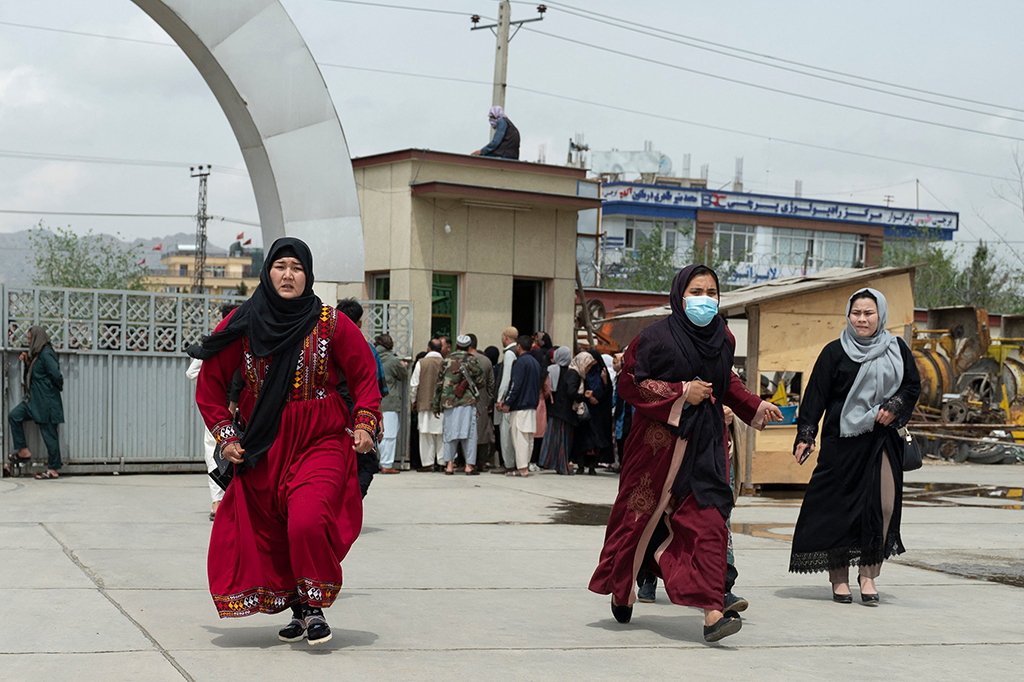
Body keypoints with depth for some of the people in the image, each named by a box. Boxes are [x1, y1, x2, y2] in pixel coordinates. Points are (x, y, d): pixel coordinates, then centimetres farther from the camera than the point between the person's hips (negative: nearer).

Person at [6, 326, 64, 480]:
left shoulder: (46, 354, -17)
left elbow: (56, 375, -23)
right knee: (13, 416, 1)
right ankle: (23, 451, 8)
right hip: (34, 398, 10)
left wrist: (58, 387, -5)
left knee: (49, 434, -3)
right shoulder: (37, 354, 13)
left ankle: (53, 470, 4)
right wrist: (27, 361, 6)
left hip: (46, 400, -10)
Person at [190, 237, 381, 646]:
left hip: (320, 443, -2)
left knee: (308, 523, -20)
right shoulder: (243, 325, 0)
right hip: (263, 446, 3)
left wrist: (365, 425, -3)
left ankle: (315, 606, 0)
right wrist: (225, 436, 4)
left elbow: (365, 375, 7)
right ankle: (297, 611, 23)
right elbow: (210, 382, 10)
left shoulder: (330, 323, -3)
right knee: (269, 532, 5)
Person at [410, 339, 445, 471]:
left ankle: (428, 463, 3)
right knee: (441, 435, 8)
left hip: (425, 403, -1)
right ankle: (441, 462, 8)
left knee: (426, 435, 3)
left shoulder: (421, 363, -5)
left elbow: (414, 384, -2)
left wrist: (414, 401, 12)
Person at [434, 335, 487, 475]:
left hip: (449, 402, 3)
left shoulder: (446, 361, 8)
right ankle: (469, 465, -1)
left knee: (450, 433, 7)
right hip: (467, 402, -3)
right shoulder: (471, 361, 0)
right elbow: (481, 381, 1)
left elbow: (439, 385, 10)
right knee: (469, 433, 1)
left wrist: (436, 406, 16)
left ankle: (449, 464, 3)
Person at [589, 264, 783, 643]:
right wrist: (681, 393, -17)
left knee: (709, 520, -8)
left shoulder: (722, 338, 6)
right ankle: (621, 589, 34)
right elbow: (629, 382, -13)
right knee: (642, 514, 8)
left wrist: (756, 407, 12)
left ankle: (711, 611, -13)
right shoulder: (658, 337, -11)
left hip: (705, 442, 4)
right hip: (659, 439, -4)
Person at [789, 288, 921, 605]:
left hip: (883, 439, 2)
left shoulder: (897, 350, 9)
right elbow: (816, 395, 0)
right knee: (840, 506, -1)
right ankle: (840, 577, 9)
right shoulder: (834, 352, 2)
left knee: (883, 504, -8)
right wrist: (806, 435, -7)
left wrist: (894, 407, -4)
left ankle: (868, 573, 3)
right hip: (842, 439, -2)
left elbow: (913, 385, 15)